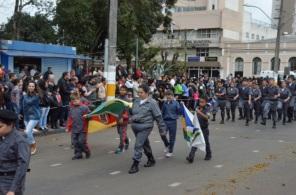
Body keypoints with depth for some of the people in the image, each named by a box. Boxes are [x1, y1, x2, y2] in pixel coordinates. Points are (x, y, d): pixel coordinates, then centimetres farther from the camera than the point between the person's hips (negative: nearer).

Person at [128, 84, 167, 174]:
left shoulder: (152, 103, -9)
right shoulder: (136, 101, 9)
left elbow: (158, 116, -7)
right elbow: (132, 112, 26)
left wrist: (162, 129, -6)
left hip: (145, 127, -7)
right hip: (135, 126, 7)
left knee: (138, 145, -13)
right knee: (145, 144, 19)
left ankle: (135, 165, -7)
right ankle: (151, 160, 35)